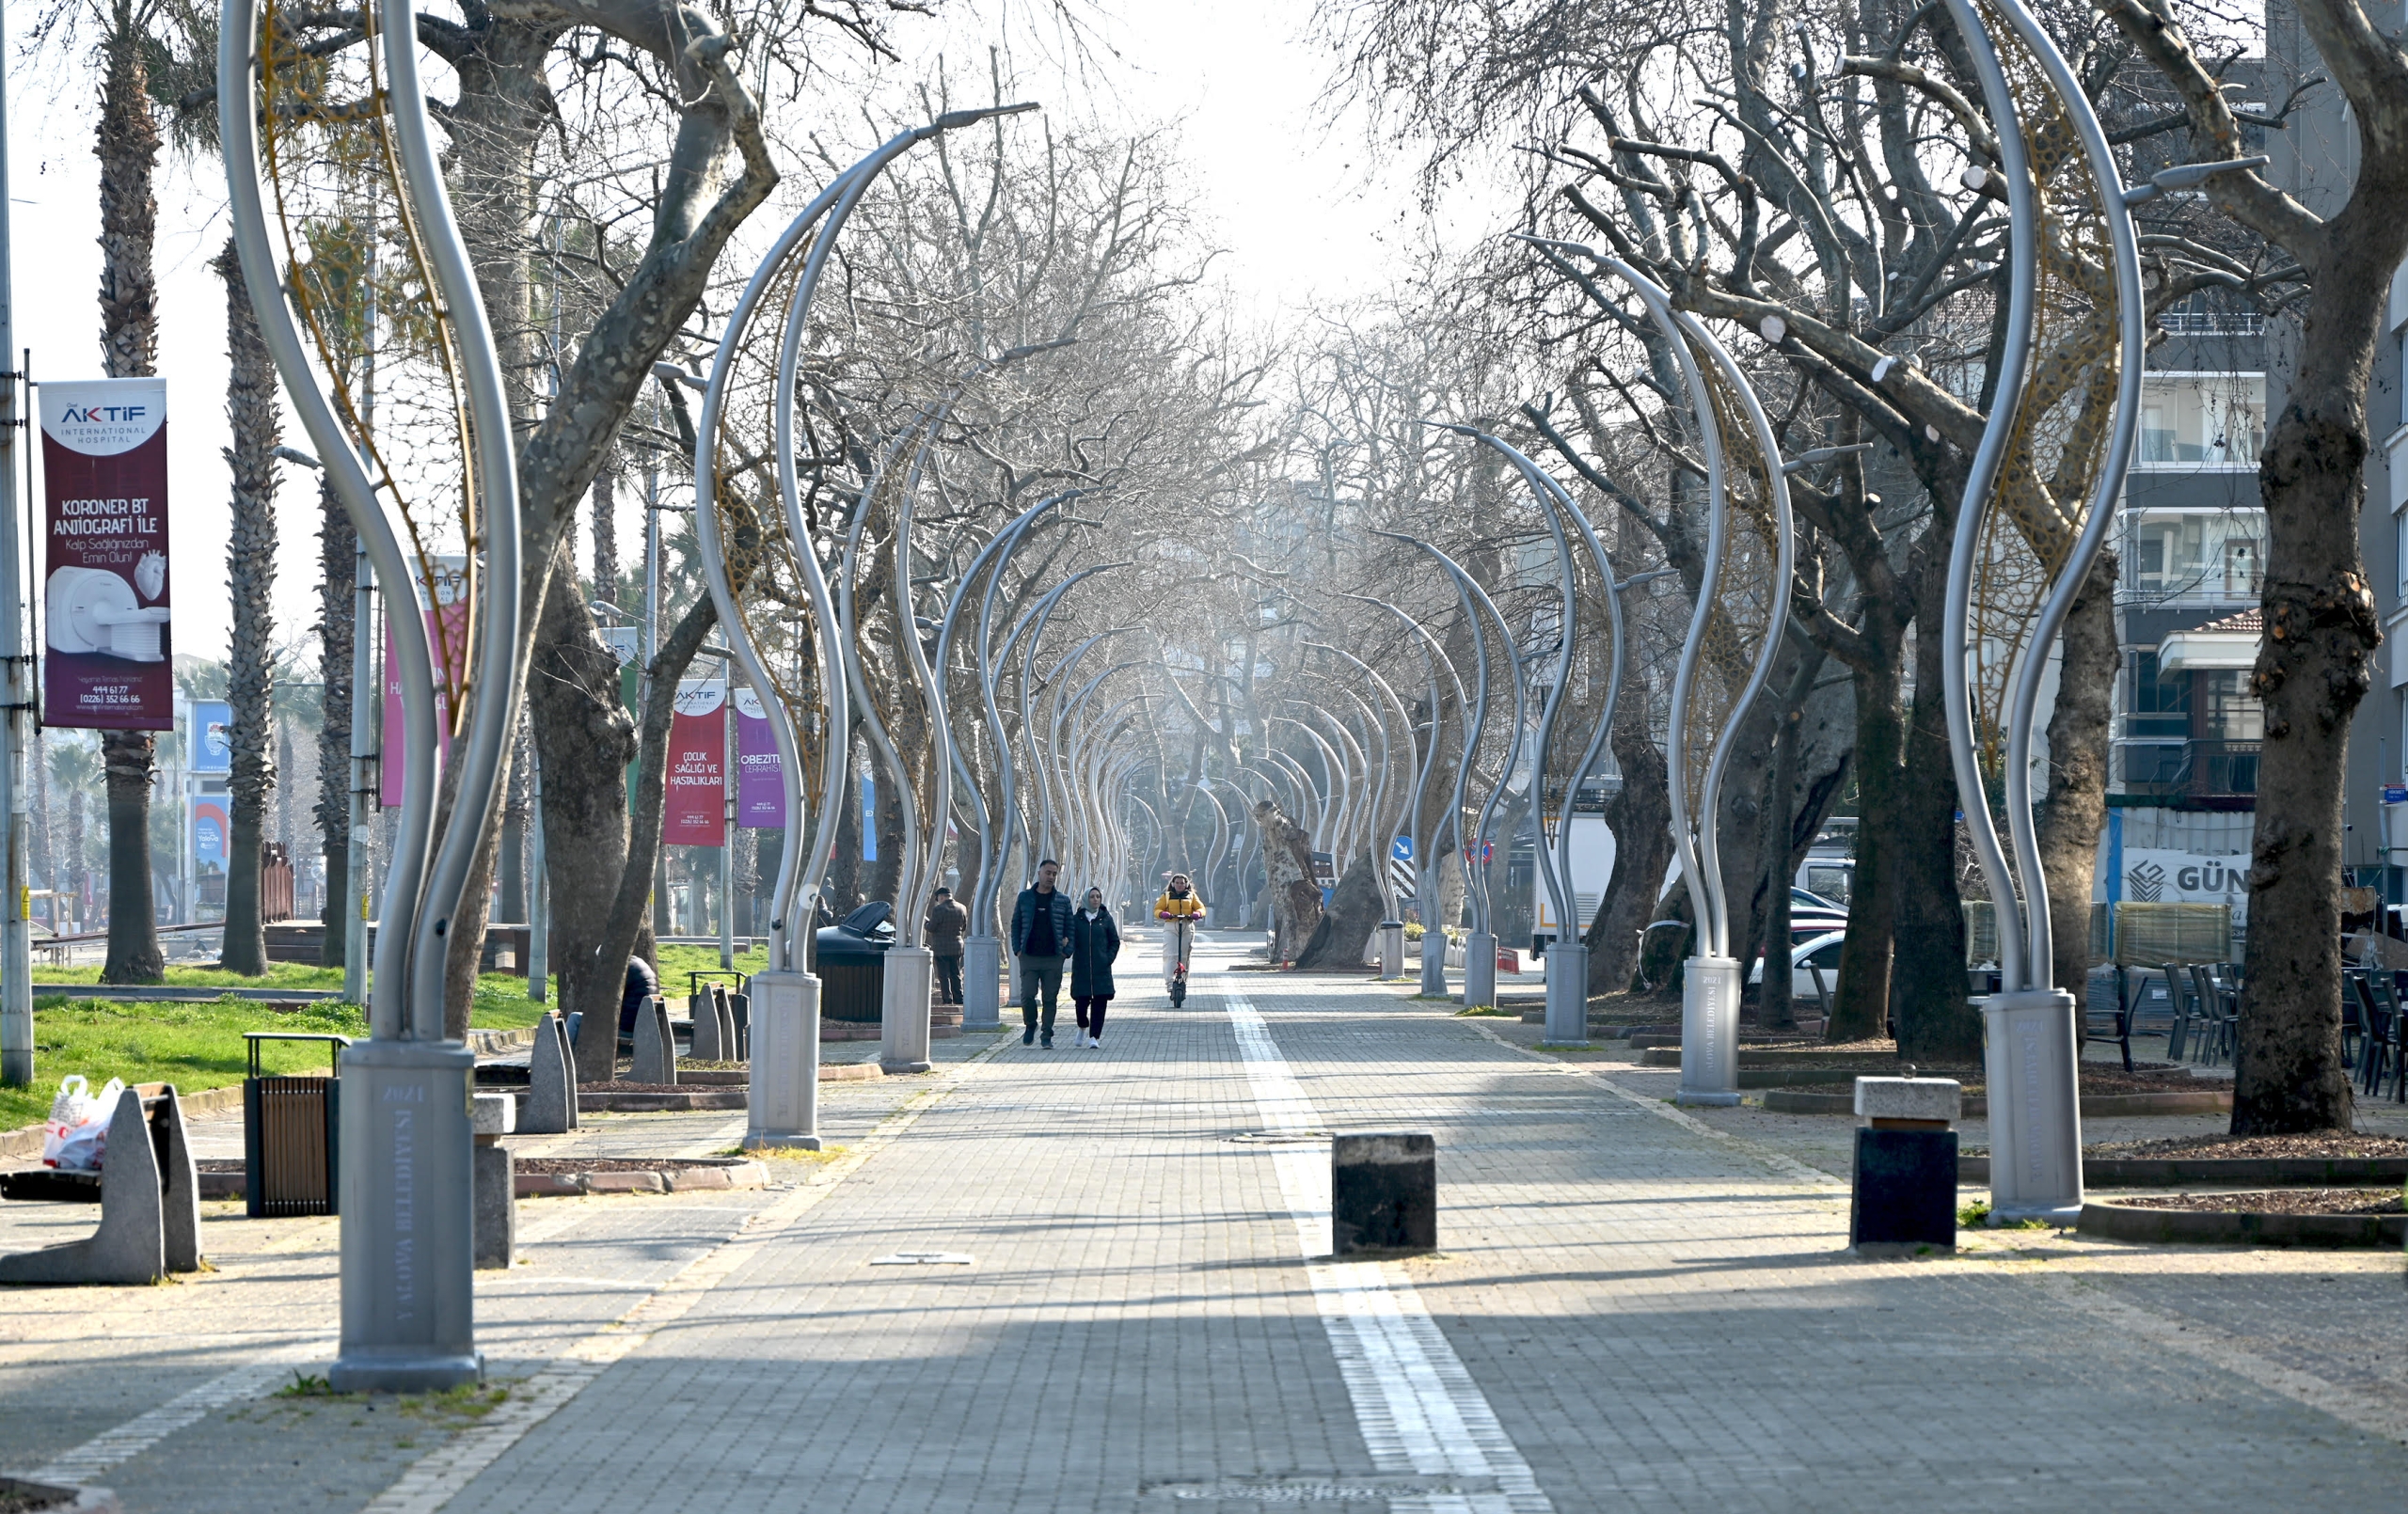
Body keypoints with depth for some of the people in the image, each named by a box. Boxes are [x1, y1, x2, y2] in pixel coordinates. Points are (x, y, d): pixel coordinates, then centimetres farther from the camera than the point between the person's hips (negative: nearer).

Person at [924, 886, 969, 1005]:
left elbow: (931, 928, -12)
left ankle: (947, 1000, -5)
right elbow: (964, 927, 13)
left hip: (941, 948, -6)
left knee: (944, 976, -2)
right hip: (957, 947, 6)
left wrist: (924, 923, 9)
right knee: (956, 975, 14)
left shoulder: (938, 909, -15)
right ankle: (958, 999, 15)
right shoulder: (961, 909, 3)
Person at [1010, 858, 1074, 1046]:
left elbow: (1069, 927, 9)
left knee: (1050, 998, 2)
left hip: (1053, 958, 0)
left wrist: (1067, 951, -3)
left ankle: (1047, 1035, 10)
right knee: (1027, 995, -7)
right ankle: (1030, 1026, 18)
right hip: (1029, 957, 0)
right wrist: (1017, 949, -1)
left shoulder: (1063, 900, 7)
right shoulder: (1025, 897, 6)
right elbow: (1016, 924, 10)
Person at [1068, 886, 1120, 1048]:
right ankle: (1083, 1027, 28)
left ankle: (1094, 1036, -1)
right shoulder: (1077, 919, 4)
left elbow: (1115, 942, 8)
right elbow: (1070, 940, 8)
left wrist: (1108, 959, -3)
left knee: (1099, 1003, -5)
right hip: (1081, 968, 0)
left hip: (1101, 968, 0)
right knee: (1081, 1001, 0)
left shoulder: (1106, 919, 5)